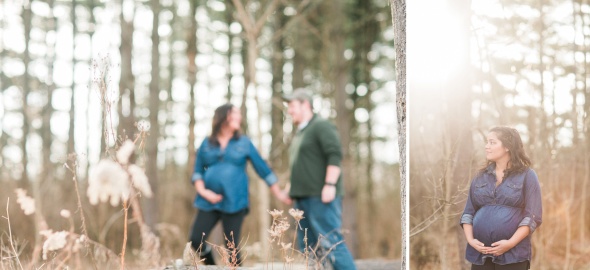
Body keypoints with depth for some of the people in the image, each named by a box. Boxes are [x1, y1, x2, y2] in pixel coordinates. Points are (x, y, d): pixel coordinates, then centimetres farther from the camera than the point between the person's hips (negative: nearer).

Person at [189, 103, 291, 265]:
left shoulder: (244, 143, 6)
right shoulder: (207, 144, 9)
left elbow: (263, 169, 9)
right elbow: (197, 172, 10)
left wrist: (278, 193, 8)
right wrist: (203, 191, -8)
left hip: (234, 203, -2)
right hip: (209, 202, 2)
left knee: (232, 246, -2)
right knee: (196, 240, -6)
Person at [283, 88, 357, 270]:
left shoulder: (321, 126, -7)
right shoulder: (300, 132, 21)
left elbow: (335, 155, -17)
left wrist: (330, 185, -23)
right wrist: (293, 187, 19)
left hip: (321, 198, -10)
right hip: (304, 198, 10)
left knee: (331, 242, -13)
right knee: (307, 246, 8)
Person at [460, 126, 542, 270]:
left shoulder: (526, 176, 1)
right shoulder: (481, 177, 14)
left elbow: (532, 216, -6)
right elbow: (468, 213, 13)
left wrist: (511, 243, -16)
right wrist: (470, 239, -5)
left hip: (513, 254, -4)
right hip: (480, 253, 4)